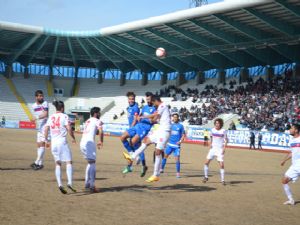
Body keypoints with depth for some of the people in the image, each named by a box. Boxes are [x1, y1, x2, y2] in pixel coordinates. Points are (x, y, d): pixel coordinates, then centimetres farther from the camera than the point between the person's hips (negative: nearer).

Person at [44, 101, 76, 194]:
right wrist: (73, 138, 3)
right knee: (69, 162, -1)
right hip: (62, 142, -5)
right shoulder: (64, 116, -4)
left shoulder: (51, 117, 11)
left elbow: (46, 129, 9)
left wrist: (46, 140, 20)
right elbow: (69, 128, -11)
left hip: (53, 142, 5)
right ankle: (69, 183, -15)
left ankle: (60, 184, 0)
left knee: (58, 164, 10)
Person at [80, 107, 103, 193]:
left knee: (90, 163, 22)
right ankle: (92, 186, -11)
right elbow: (100, 131, -16)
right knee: (92, 163, -5)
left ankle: (87, 183, 23)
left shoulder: (88, 121, 24)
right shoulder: (97, 121, -1)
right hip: (89, 143, -8)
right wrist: (101, 141, -6)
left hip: (82, 143, 8)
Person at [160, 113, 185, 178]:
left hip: (177, 145, -3)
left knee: (177, 159, -8)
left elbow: (183, 135, 2)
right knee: (165, 156, 5)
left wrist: (180, 141, -12)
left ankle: (178, 173, 0)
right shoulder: (171, 125, 9)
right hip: (170, 144, 3)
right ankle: (161, 169, 19)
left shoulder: (180, 126, 1)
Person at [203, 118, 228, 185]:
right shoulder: (212, 130, 4)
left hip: (220, 149, -4)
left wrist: (224, 148, -14)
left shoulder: (223, 131, -7)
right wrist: (210, 144, 5)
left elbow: (226, 140, -3)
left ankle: (222, 180, 3)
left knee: (221, 165, -9)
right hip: (213, 148, 4)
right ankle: (206, 177, 15)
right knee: (206, 162, -2)